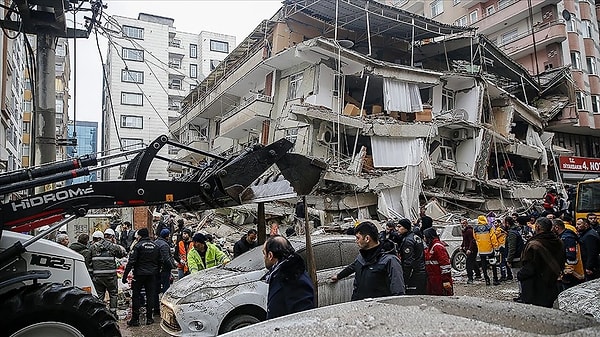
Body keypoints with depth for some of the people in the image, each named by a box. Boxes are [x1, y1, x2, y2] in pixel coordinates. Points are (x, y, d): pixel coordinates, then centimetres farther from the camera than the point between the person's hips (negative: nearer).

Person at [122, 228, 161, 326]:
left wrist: (125, 275, -11)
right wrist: (156, 272, 22)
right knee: (150, 295, 8)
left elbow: (131, 262, -14)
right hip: (152, 274, 4)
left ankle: (135, 319, 3)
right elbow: (159, 262, 13)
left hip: (139, 274, -4)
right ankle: (149, 318, 11)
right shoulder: (155, 246, 8)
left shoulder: (138, 246, -9)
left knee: (136, 296, 3)